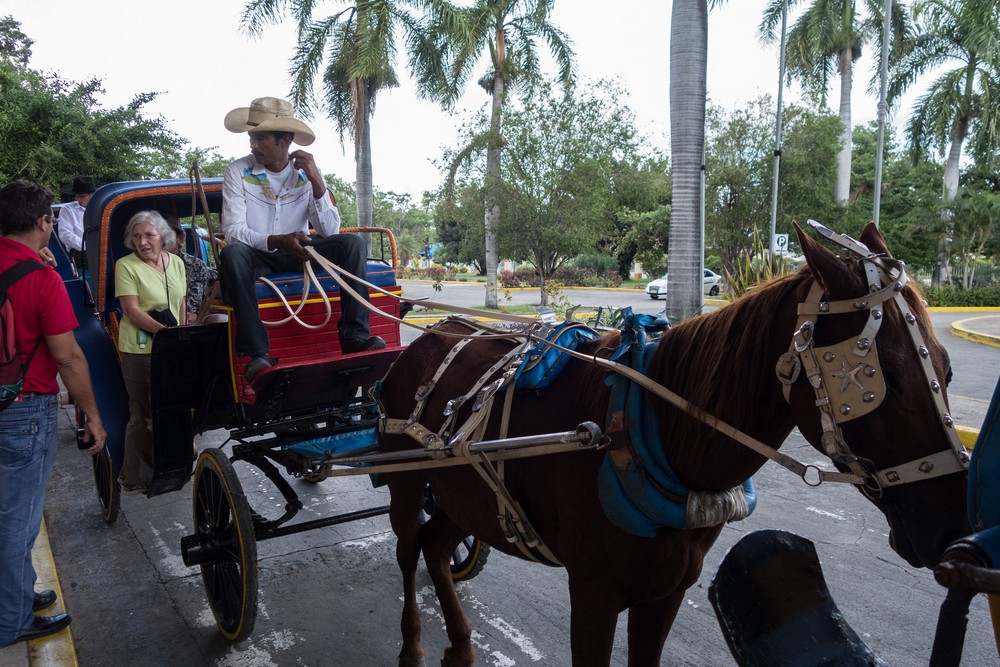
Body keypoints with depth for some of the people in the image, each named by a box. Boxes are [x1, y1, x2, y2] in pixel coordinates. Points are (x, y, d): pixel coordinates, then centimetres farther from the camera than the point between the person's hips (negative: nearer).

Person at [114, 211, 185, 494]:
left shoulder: (176, 262, 10)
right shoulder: (126, 266, -7)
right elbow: (132, 311, -13)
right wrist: (164, 331, -23)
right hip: (140, 349, -5)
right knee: (143, 415, 0)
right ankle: (135, 480, 11)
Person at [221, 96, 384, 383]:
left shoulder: (306, 172, 1)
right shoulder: (238, 171, -5)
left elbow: (330, 230, -6)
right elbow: (233, 231, -14)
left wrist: (316, 181, -17)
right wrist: (279, 240, -30)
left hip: (297, 254, 2)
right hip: (257, 257, -2)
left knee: (352, 243, -21)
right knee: (233, 253, -36)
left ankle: (354, 337, -28)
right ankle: (256, 353, -37)